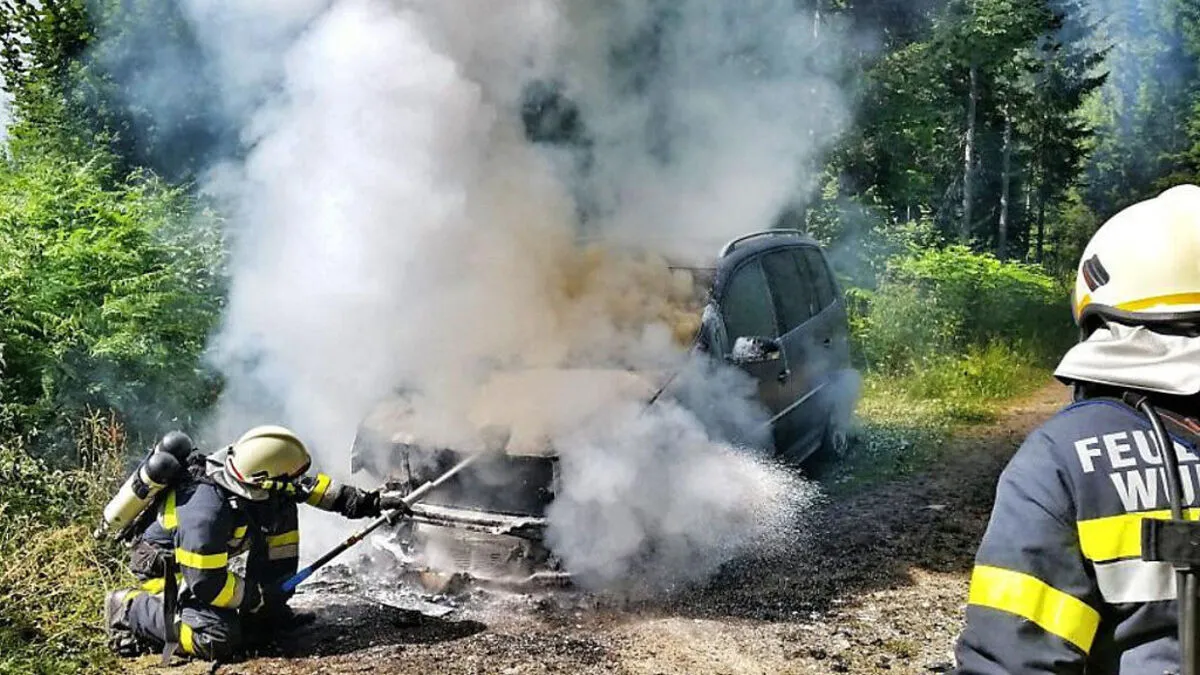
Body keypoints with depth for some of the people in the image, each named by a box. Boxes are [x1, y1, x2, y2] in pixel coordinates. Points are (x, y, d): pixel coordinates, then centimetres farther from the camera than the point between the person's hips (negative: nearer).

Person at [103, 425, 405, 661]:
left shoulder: (241, 467, -15)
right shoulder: (206, 512, -38)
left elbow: (306, 484, 0)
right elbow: (205, 584, -32)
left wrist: (361, 501, -6)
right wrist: (259, 596, -20)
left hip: (208, 555, 9)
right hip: (166, 567, -9)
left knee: (282, 506, -3)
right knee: (220, 639, -28)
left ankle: (267, 615, 4)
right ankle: (131, 606, -5)